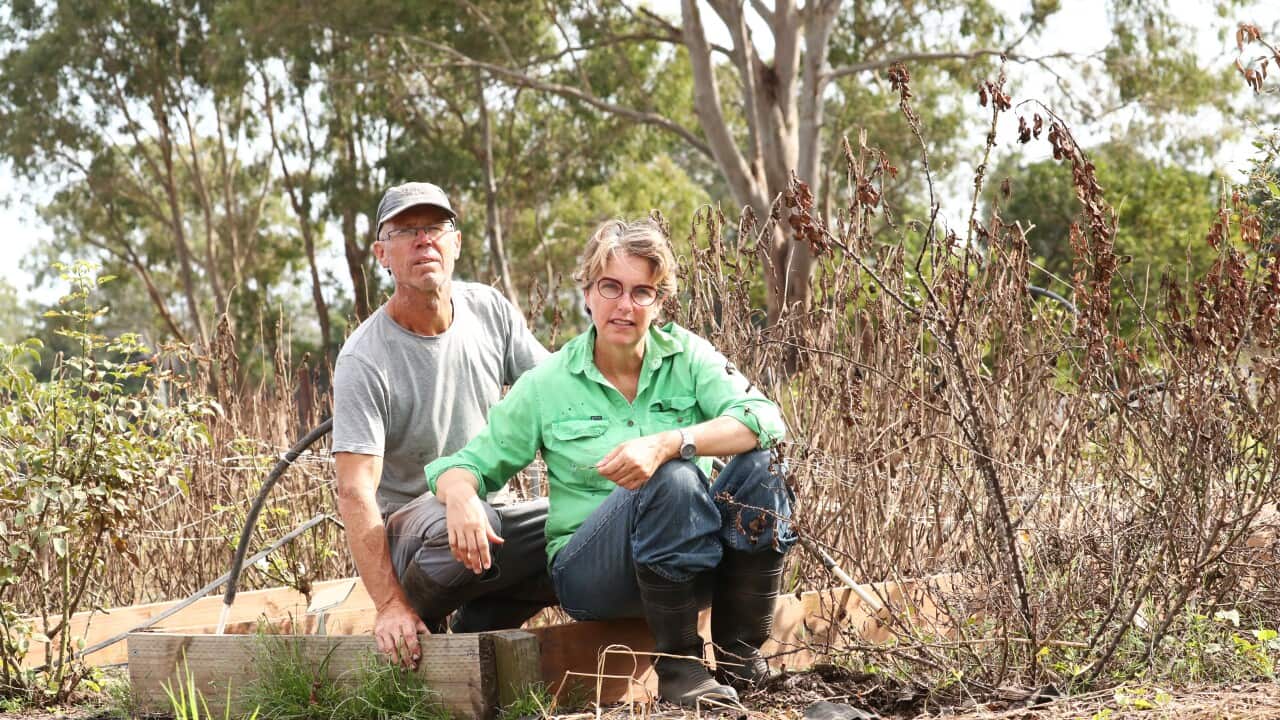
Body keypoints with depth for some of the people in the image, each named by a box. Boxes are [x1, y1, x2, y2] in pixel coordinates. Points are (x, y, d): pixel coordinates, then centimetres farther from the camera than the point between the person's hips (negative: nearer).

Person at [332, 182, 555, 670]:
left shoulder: (490, 310, 1)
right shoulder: (364, 359, -16)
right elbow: (355, 490, -21)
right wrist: (390, 605, -29)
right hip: (405, 528, -5)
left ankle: (479, 620, -2)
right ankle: (420, 622, -8)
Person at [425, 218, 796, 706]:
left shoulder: (686, 355, 2)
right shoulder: (546, 385, 1)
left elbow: (764, 418, -14)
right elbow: (468, 464, 4)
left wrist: (668, 443, -32)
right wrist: (461, 497, -22)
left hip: (697, 553, 2)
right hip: (588, 571, -2)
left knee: (759, 466, -25)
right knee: (673, 479, -32)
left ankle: (738, 652, -11)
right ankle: (678, 666, -19)